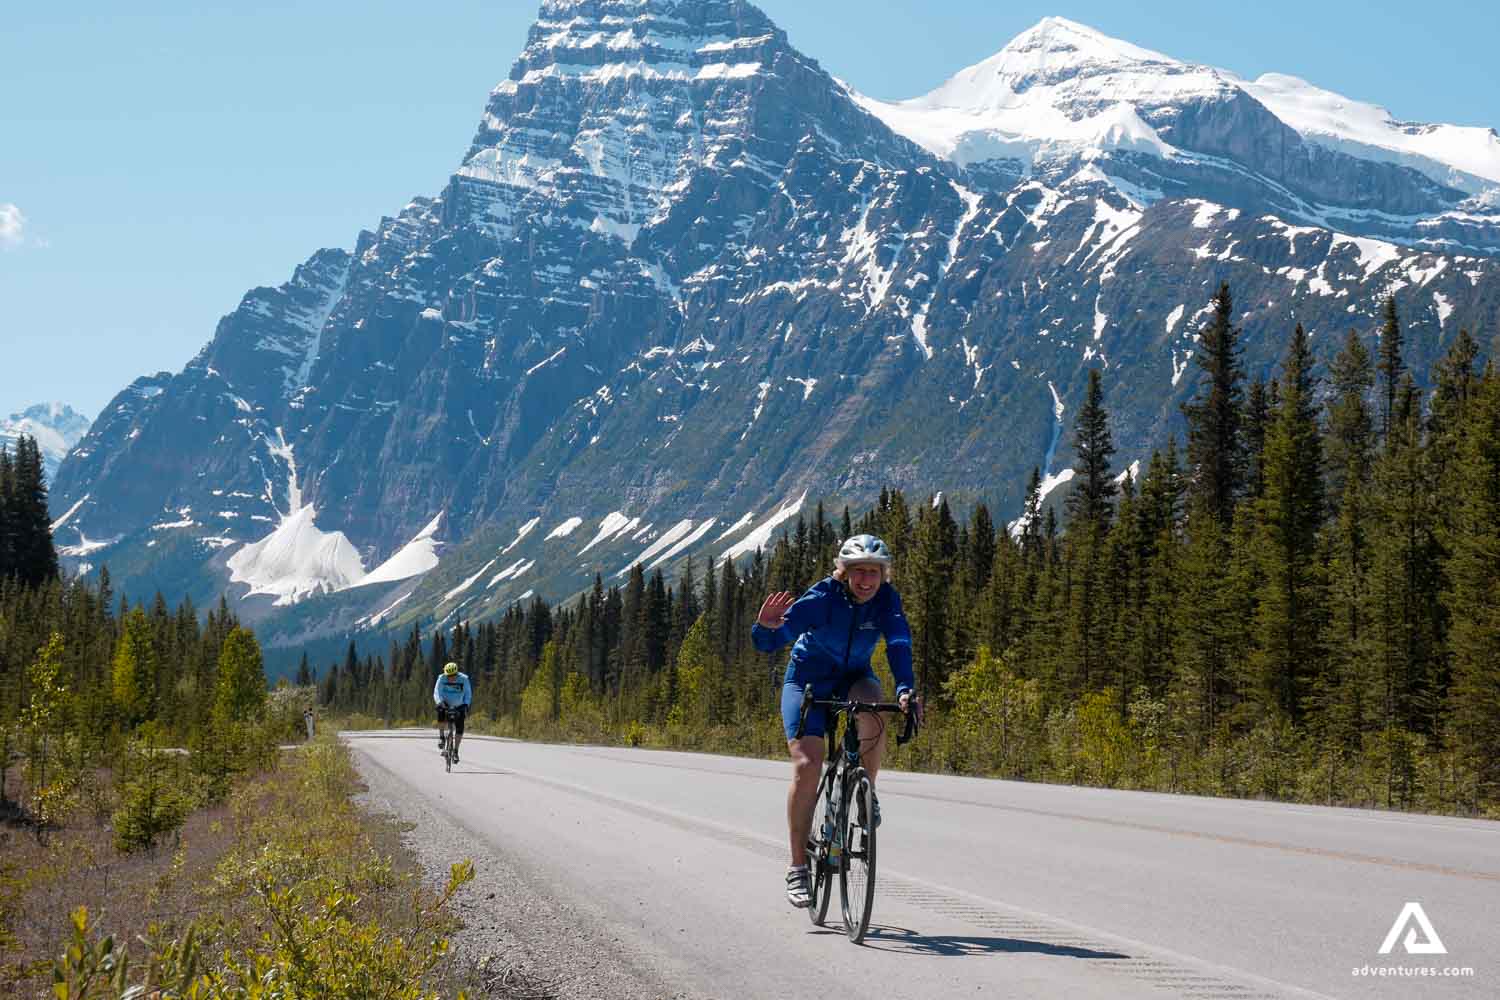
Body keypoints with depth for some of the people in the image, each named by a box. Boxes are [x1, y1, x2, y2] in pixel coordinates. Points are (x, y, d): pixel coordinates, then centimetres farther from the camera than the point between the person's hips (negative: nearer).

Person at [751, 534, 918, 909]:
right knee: (807, 765, -19)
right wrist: (766, 627, -57)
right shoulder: (823, 597, -26)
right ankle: (798, 867, -11)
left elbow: (899, 645, -30)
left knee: (871, 719, -33)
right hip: (807, 679, -2)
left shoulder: (886, 600, -17)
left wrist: (904, 689, -49)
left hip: (853, 678, 2)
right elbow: (769, 642, -33)